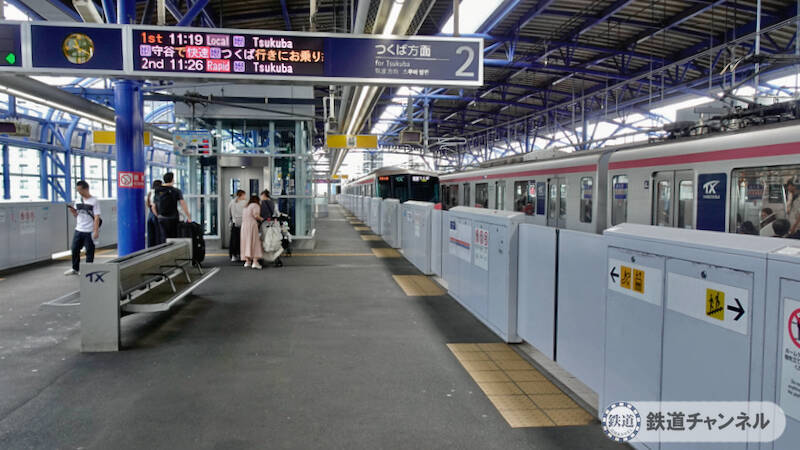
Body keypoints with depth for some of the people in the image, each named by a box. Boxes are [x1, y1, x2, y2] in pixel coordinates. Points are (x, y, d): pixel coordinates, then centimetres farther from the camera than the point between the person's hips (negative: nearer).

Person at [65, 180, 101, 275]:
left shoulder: (94, 201, -7)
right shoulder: (78, 201, 10)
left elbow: (97, 217, -11)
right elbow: (76, 215, 18)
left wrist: (96, 231, -16)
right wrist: (73, 211, -4)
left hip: (89, 232, -6)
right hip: (78, 230, 6)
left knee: (89, 251, 2)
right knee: (75, 249, 11)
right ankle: (75, 269, 26)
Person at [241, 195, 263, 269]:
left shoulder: (246, 207, 25)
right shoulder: (255, 205, 1)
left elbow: (243, 217, 19)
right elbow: (256, 215, -16)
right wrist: (262, 219, 0)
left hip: (244, 225, 7)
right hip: (252, 225, -7)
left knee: (246, 243, 11)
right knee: (254, 243, -6)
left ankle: (247, 261, 11)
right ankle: (255, 262, -11)